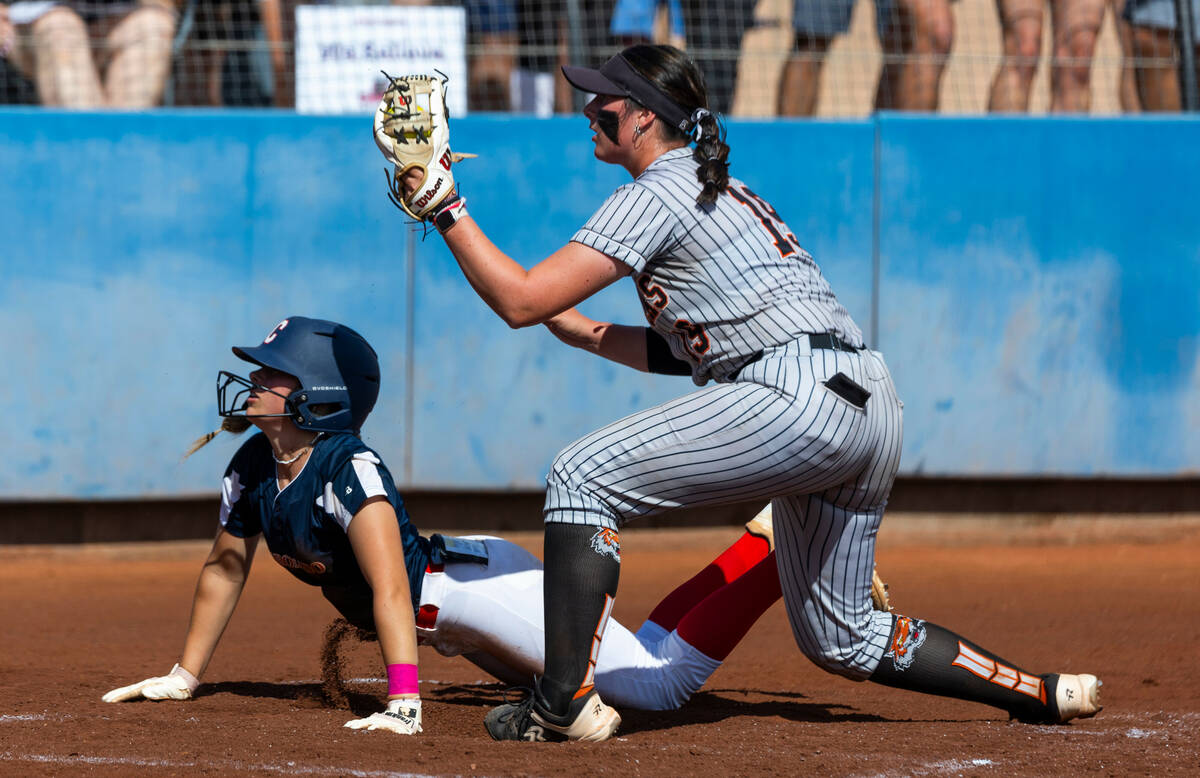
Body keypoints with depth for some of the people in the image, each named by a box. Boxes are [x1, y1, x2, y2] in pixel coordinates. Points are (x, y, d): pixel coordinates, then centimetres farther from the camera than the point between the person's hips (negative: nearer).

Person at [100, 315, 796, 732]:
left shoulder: (349, 468, -26)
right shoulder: (254, 469, 0)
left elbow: (391, 589, -34)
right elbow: (226, 566, 15)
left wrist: (404, 702, -42)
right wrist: (184, 676, 14)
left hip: (476, 581, -9)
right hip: (448, 617, 9)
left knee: (659, 680, -17)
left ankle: (771, 549, -4)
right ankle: (751, 553, 28)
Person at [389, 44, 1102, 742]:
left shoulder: (655, 197, -2)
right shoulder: (722, 192, 27)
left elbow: (521, 301, -7)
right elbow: (690, 349, 32)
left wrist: (447, 210, 2)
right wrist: (585, 333, 26)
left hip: (799, 398, -10)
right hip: (872, 407, 10)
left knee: (581, 478, -4)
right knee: (843, 641, 20)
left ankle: (567, 702, -12)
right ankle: (1044, 694, 19)